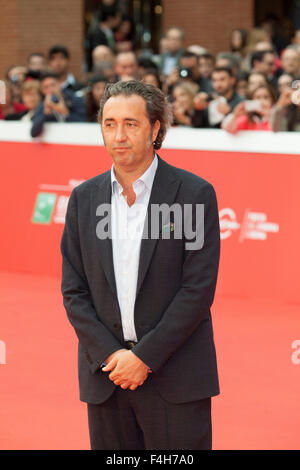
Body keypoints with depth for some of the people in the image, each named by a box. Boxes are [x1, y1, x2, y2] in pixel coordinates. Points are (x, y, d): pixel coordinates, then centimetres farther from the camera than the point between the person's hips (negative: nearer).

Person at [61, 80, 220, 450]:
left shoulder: (194, 194, -5)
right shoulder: (84, 198, 8)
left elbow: (199, 288, -9)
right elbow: (73, 290, 6)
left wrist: (144, 356, -12)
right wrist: (109, 355, -7)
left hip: (176, 378, -3)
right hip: (105, 377, 4)